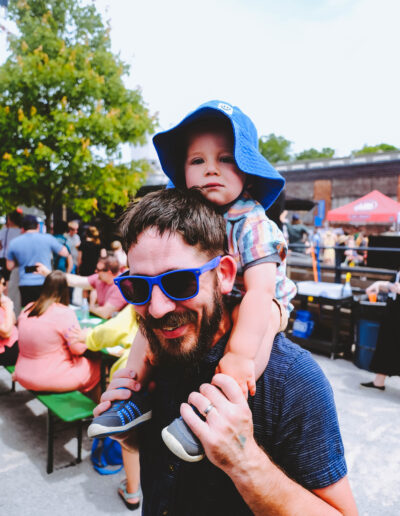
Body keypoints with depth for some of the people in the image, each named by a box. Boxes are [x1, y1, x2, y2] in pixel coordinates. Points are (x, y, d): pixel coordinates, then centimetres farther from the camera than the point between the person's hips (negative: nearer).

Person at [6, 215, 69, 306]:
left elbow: (9, 266, 10)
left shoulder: (14, 243, 2)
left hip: (25, 285, 2)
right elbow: (65, 253, 8)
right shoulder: (47, 238, -4)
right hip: (45, 284, -1)